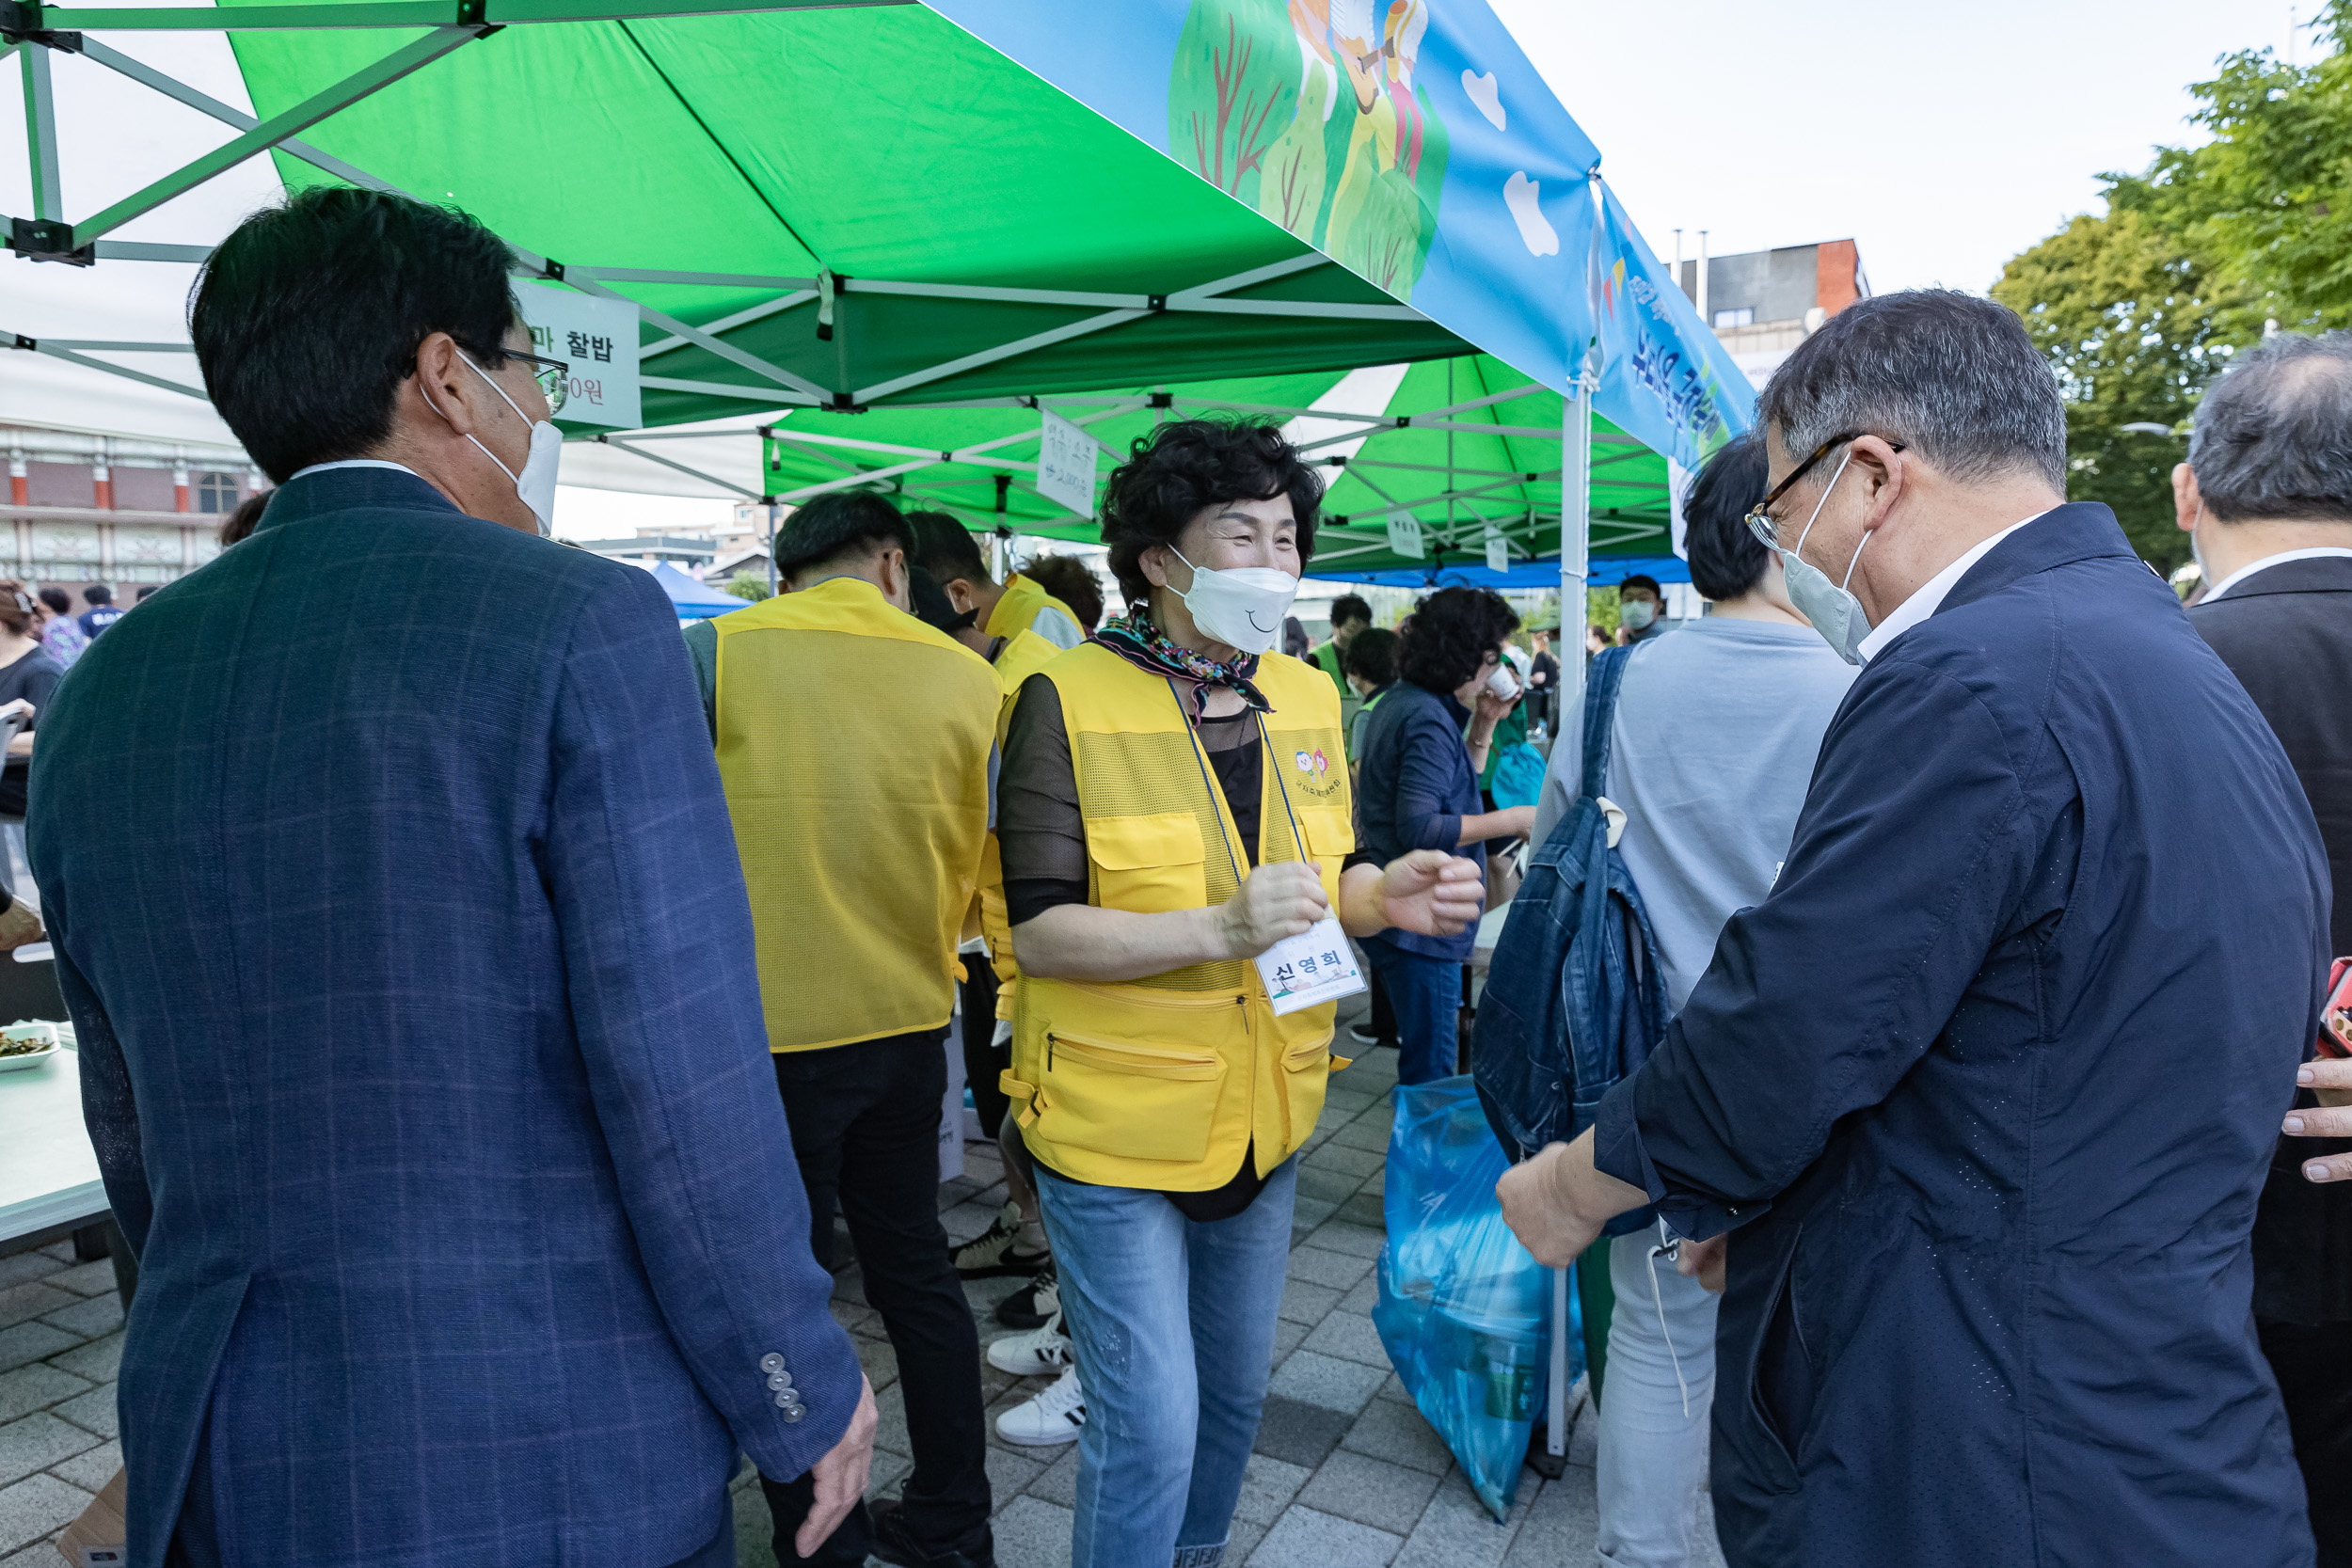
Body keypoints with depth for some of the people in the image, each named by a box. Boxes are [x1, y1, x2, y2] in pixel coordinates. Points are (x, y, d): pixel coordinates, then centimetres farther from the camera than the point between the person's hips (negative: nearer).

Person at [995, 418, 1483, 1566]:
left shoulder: (1307, 697, 5)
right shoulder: (1070, 699, -14)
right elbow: (1039, 931, -19)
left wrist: (1386, 896, -9)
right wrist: (1219, 928, -30)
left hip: (1265, 1118, 6)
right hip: (1115, 1129, -6)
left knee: (1234, 1392, 22)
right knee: (1149, 1425, 0)